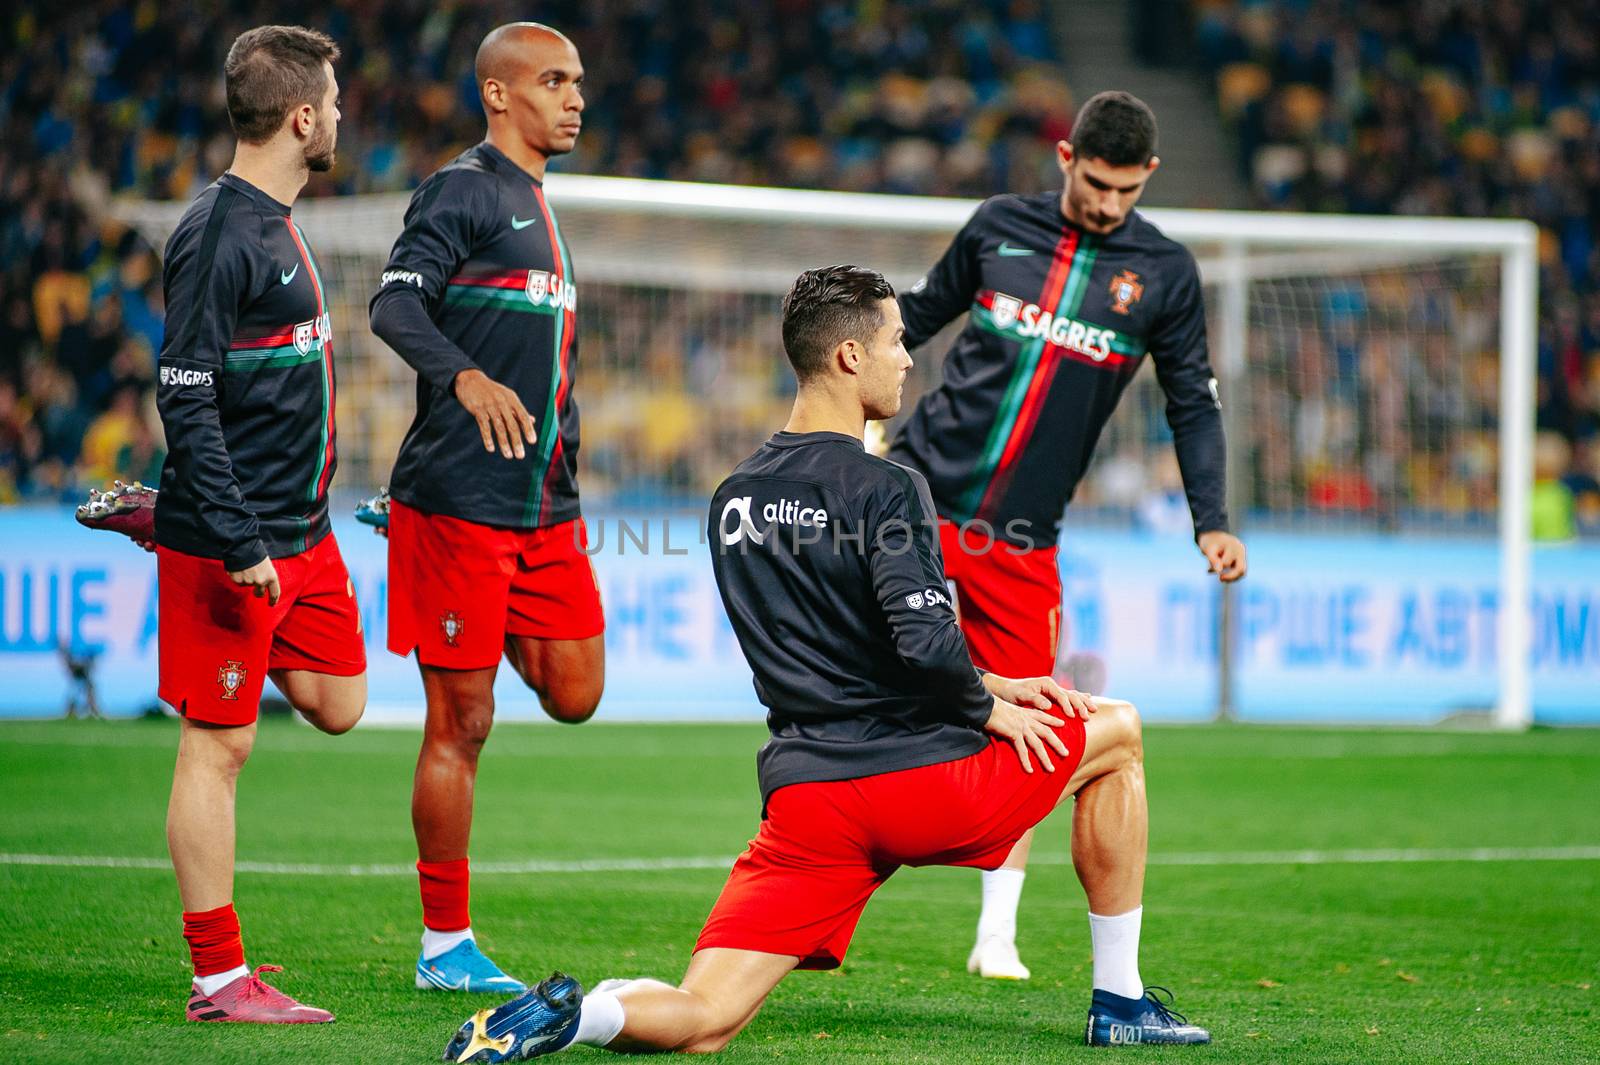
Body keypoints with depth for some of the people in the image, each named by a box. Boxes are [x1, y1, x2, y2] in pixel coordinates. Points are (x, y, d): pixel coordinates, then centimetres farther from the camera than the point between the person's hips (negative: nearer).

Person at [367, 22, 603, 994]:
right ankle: (445, 947, 4)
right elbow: (396, 304, -21)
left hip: (545, 503, 8)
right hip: (460, 500, -8)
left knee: (574, 695, 2)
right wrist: (469, 378, -37)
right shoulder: (464, 191, -7)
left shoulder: (539, 208, 19)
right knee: (462, 723, -3)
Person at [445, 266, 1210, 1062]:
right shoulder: (884, 489, -10)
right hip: (925, 784, -5)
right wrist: (990, 709, -1)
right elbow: (927, 645, -22)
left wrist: (986, 685, 21)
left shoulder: (734, 499, 14)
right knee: (1115, 730, 22)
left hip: (803, 797, 5)